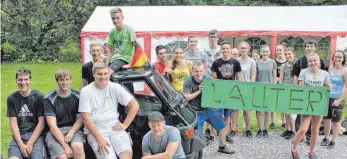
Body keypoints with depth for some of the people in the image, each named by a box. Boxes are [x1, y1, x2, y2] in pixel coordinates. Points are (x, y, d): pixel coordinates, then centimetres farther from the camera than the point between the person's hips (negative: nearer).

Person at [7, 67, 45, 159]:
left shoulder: (39, 97, -2)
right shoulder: (11, 98, 6)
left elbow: (41, 123, -3)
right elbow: (13, 123, 2)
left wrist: (30, 143, -11)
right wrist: (21, 144, -10)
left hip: (36, 135, -1)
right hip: (18, 135, 2)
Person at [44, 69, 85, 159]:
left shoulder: (77, 97, 3)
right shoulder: (49, 99, -5)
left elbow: (80, 119, 4)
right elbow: (52, 125, -12)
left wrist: (71, 133, -17)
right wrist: (65, 146, -20)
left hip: (73, 129, 2)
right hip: (55, 132, -2)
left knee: (78, 147, -30)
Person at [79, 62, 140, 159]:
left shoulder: (115, 88, 3)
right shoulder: (86, 91, -3)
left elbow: (134, 105, 4)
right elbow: (86, 118, -9)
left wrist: (125, 124, -5)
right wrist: (99, 139, -17)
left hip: (114, 127, 2)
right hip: (95, 130, -2)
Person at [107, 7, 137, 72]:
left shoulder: (129, 29, -5)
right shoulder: (112, 32, 10)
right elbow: (111, 51, 13)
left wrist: (130, 63, -14)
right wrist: (106, 64, 1)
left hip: (125, 58, -6)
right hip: (114, 58, 6)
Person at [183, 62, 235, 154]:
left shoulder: (208, 78, -3)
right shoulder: (188, 81, -13)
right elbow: (186, 97, -15)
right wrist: (199, 91, -22)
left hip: (208, 108, 5)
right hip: (196, 112, -5)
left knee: (223, 127, 11)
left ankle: (222, 147, 33)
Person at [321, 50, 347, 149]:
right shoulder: (330, 68, 4)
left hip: (337, 99, -4)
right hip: (327, 98, 4)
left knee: (336, 121, 8)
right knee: (326, 119, 11)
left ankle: (333, 141, 21)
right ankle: (326, 138, 29)